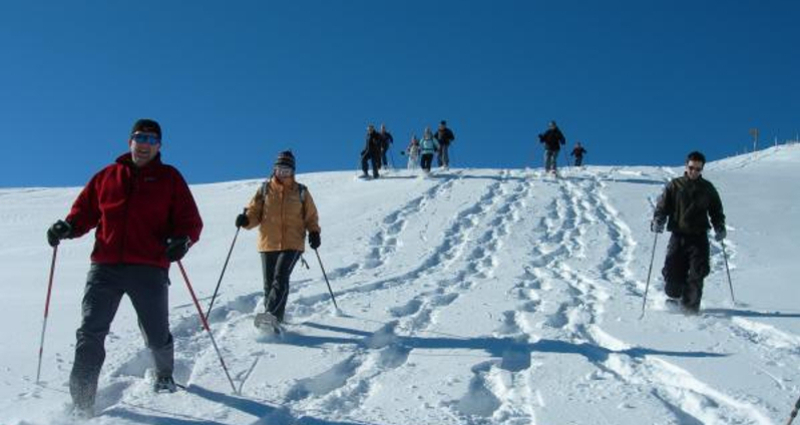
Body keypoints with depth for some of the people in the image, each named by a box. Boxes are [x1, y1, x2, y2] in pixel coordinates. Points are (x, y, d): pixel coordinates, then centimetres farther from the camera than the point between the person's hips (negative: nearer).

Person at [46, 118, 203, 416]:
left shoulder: (170, 178, 10)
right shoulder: (106, 176, 16)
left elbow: (190, 221, 6)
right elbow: (85, 211, 18)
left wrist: (182, 240, -16)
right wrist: (67, 227, -4)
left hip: (149, 269, -1)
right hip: (105, 267, 2)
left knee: (156, 336, 4)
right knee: (90, 332, -7)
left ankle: (164, 376, 36)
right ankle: (81, 402, -2)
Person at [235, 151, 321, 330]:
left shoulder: (301, 192, 8)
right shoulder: (265, 189, 9)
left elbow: (311, 216, 15)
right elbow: (254, 211, 8)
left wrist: (314, 233, -1)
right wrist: (246, 219, -13)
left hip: (292, 244, -2)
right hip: (268, 243, 2)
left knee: (280, 278, -20)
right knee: (269, 283, 6)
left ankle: (272, 314, -28)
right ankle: (274, 316, 23)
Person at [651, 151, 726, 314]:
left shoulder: (707, 188, 12)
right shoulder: (674, 186, 7)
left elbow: (716, 211, 19)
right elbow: (662, 206, 6)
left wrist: (720, 228, 2)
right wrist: (657, 221, -13)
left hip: (699, 237, 1)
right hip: (678, 236, 0)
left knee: (697, 273, -9)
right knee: (672, 272, -5)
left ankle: (691, 306, 4)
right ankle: (674, 298, 22)